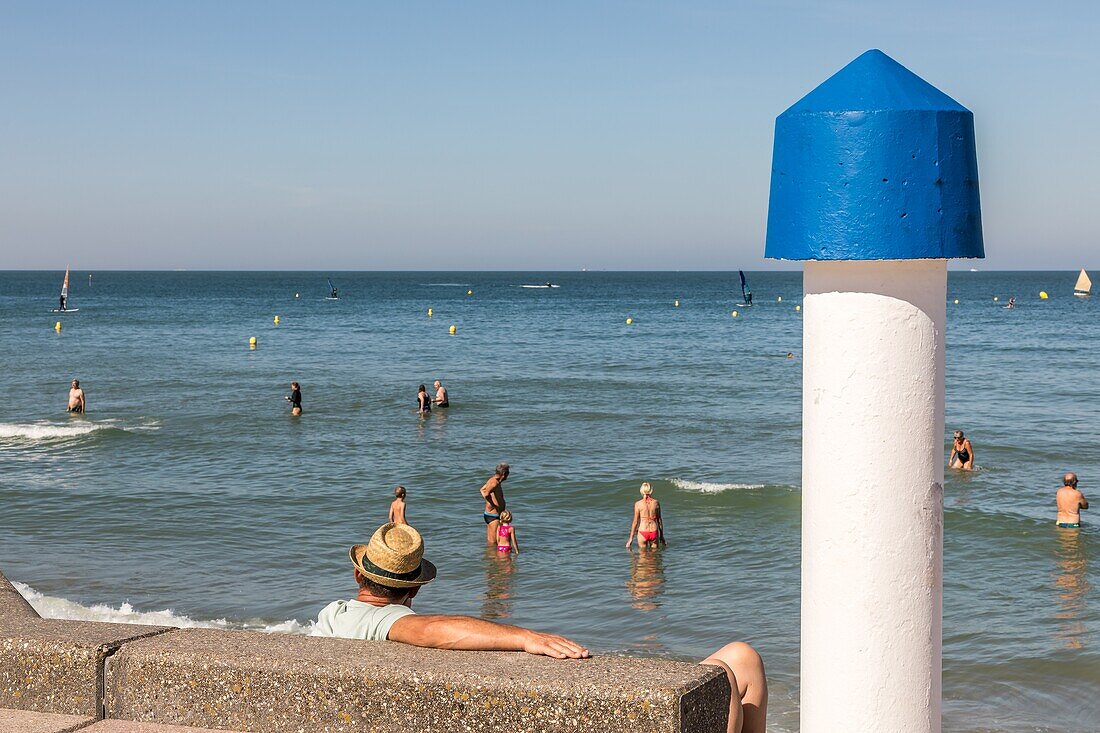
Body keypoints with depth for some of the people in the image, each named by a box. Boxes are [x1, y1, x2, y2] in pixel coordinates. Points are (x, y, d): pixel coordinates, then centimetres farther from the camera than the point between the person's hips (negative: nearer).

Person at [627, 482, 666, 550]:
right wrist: (662, 536, 17)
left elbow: (635, 521, -4)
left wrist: (631, 538, 4)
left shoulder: (638, 504, -6)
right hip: (654, 532, 2)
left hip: (643, 532, -1)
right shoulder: (656, 503, 0)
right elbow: (659, 520, 6)